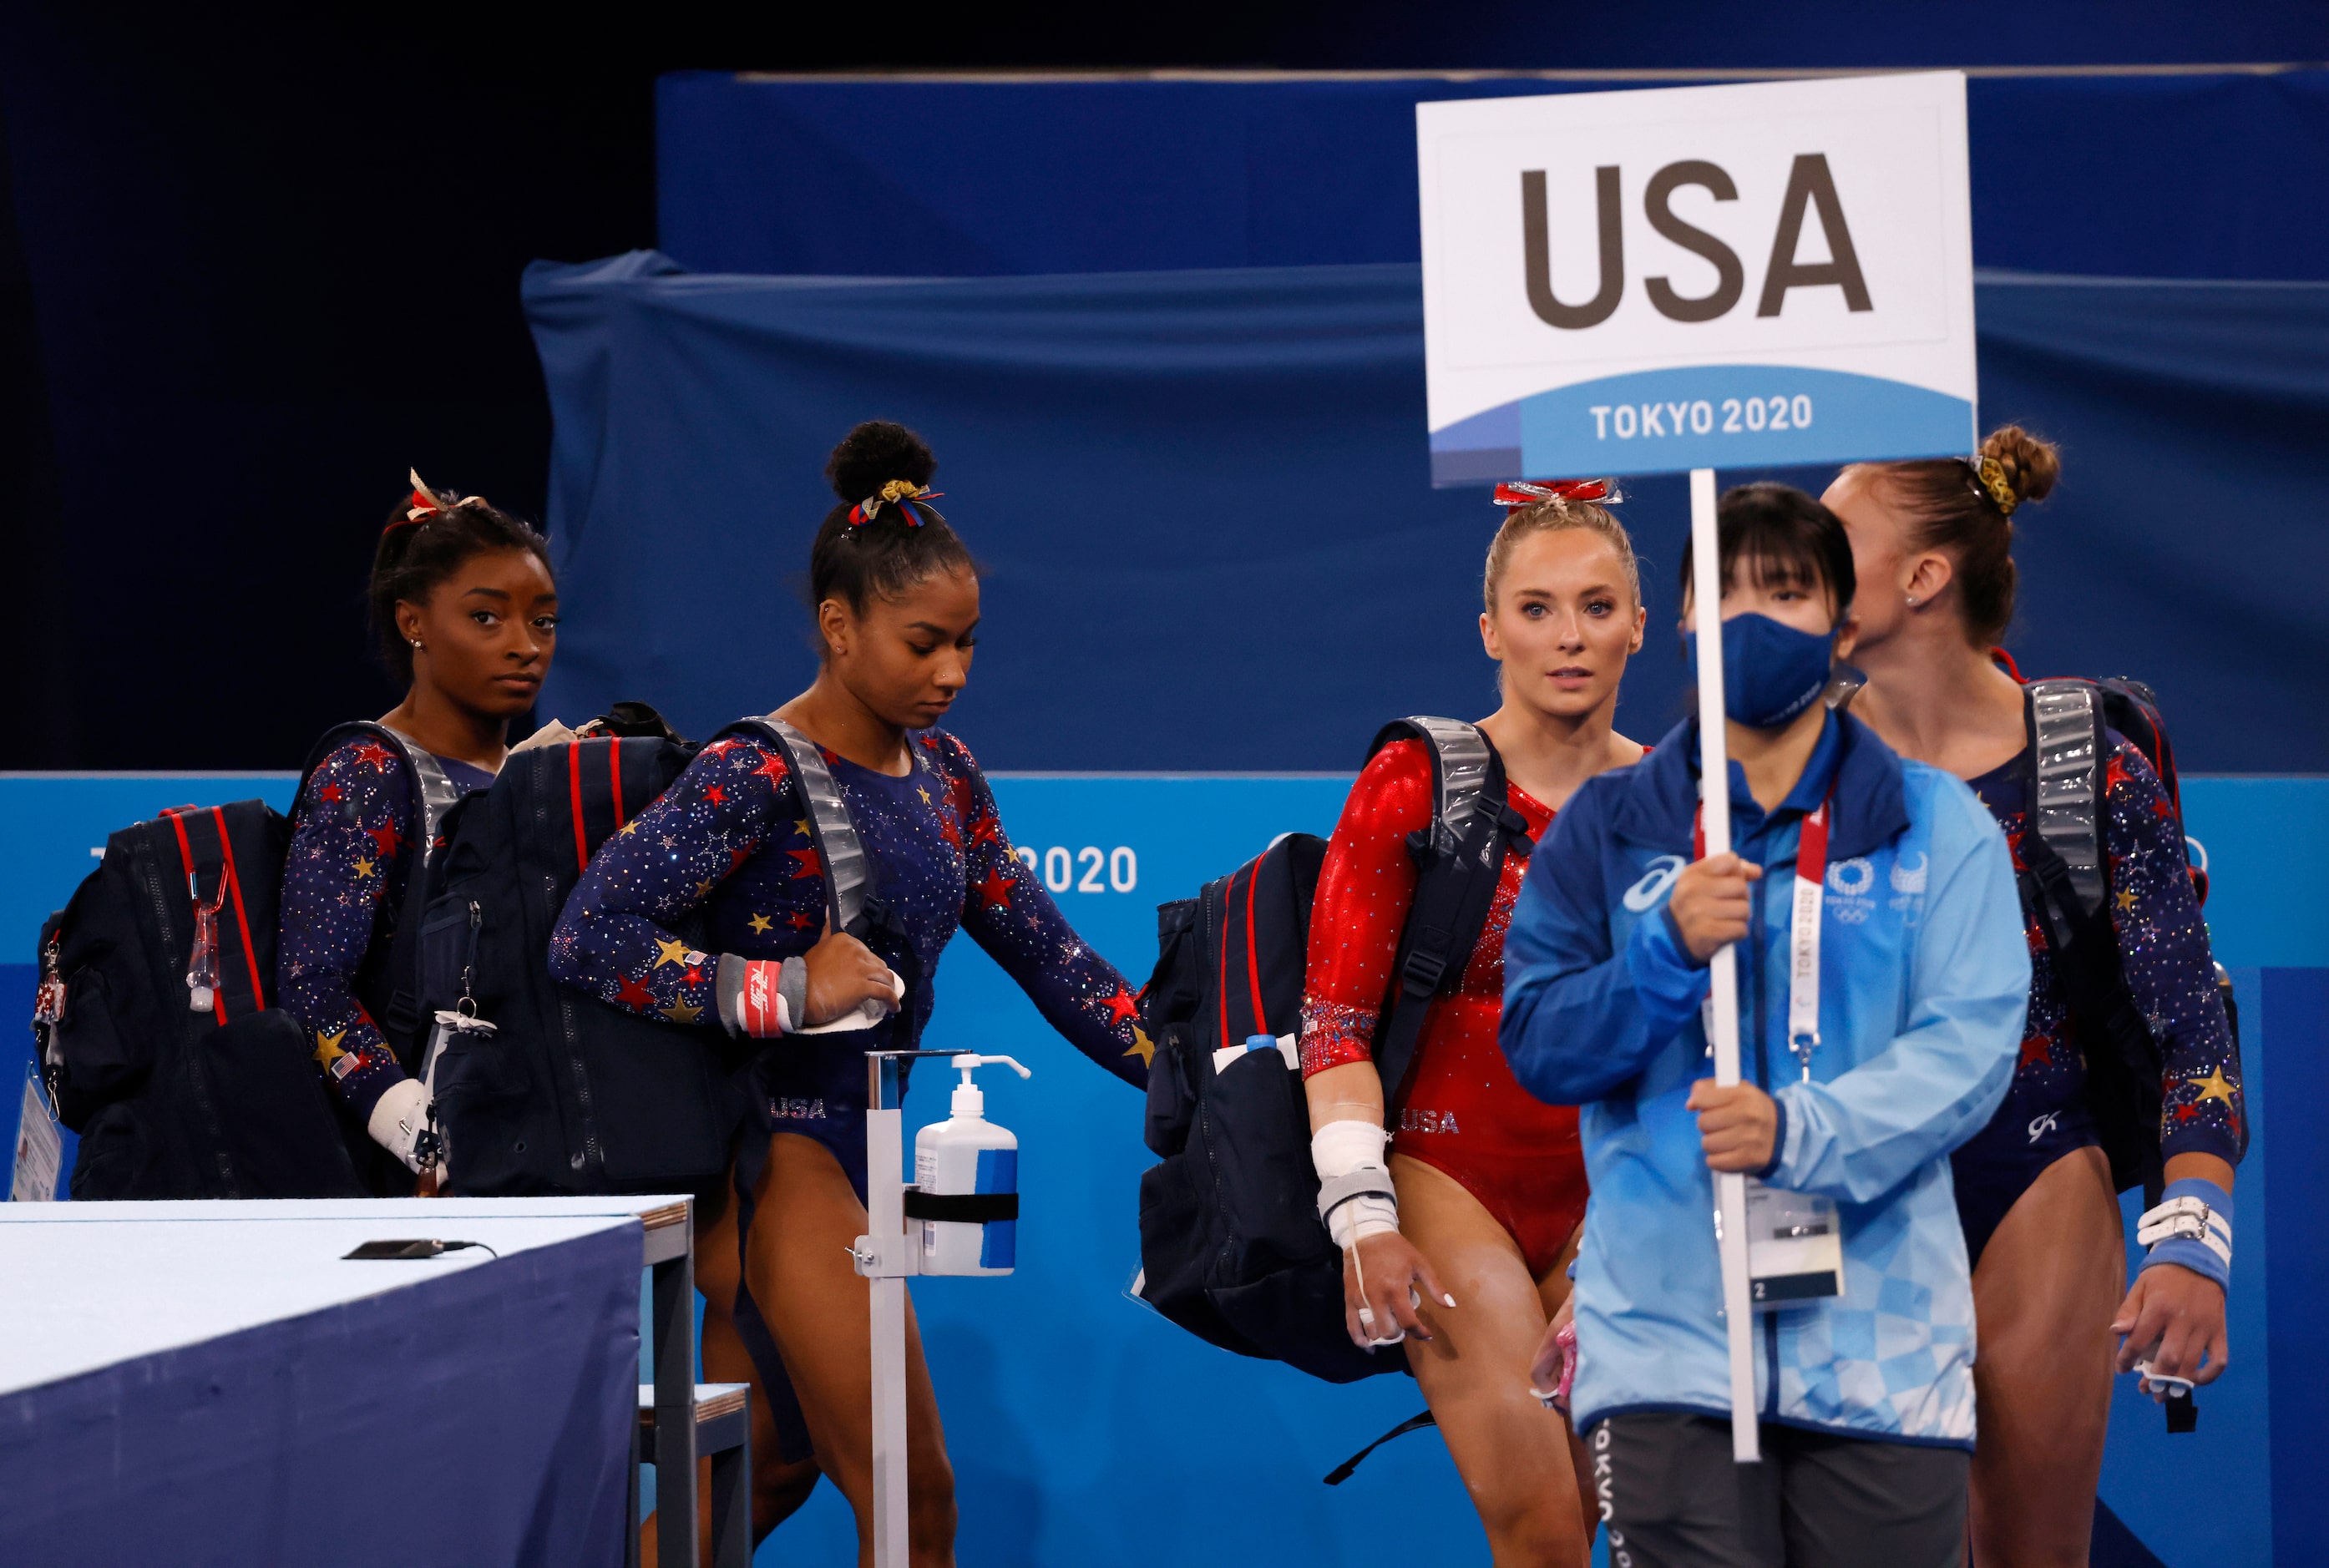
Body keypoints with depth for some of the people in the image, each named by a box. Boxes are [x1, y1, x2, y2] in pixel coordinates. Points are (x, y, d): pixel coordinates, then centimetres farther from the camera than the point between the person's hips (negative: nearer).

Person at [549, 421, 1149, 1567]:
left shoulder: (939, 770, 10)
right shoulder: (758, 775, -16)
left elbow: (1043, 950, 14)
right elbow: (588, 941, -23)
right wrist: (787, 990, -25)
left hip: (861, 1130, 8)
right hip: (772, 1139, -8)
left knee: (765, 1472, 12)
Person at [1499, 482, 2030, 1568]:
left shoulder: (1934, 826, 8)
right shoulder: (1609, 827, 11)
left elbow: (1969, 1045, -4)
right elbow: (1536, 1048, 5)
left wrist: (1800, 1131, -20)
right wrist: (1667, 951, -13)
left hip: (1882, 1340, 0)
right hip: (1669, 1338, 0)